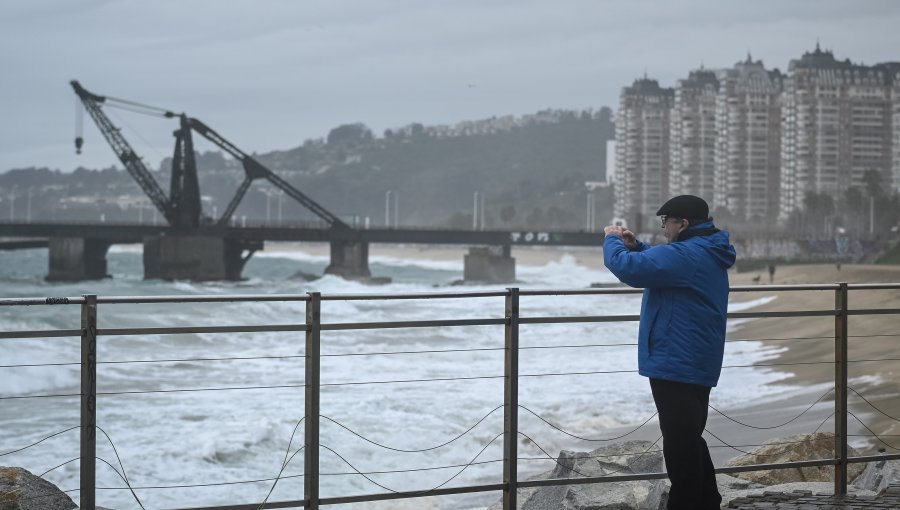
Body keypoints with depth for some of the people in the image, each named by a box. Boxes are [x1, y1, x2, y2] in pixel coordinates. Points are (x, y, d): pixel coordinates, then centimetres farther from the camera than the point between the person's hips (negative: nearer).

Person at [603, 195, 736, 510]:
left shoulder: (685, 254, -19)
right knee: (690, 440, 20)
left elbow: (629, 268, -25)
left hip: (676, 365, -11)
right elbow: (660, 266, 29)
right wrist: (635, 246, 12)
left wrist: (613, 240, -6)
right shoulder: (707, 254, 16)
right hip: (696, 365, 11)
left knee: (680, 443, -6)